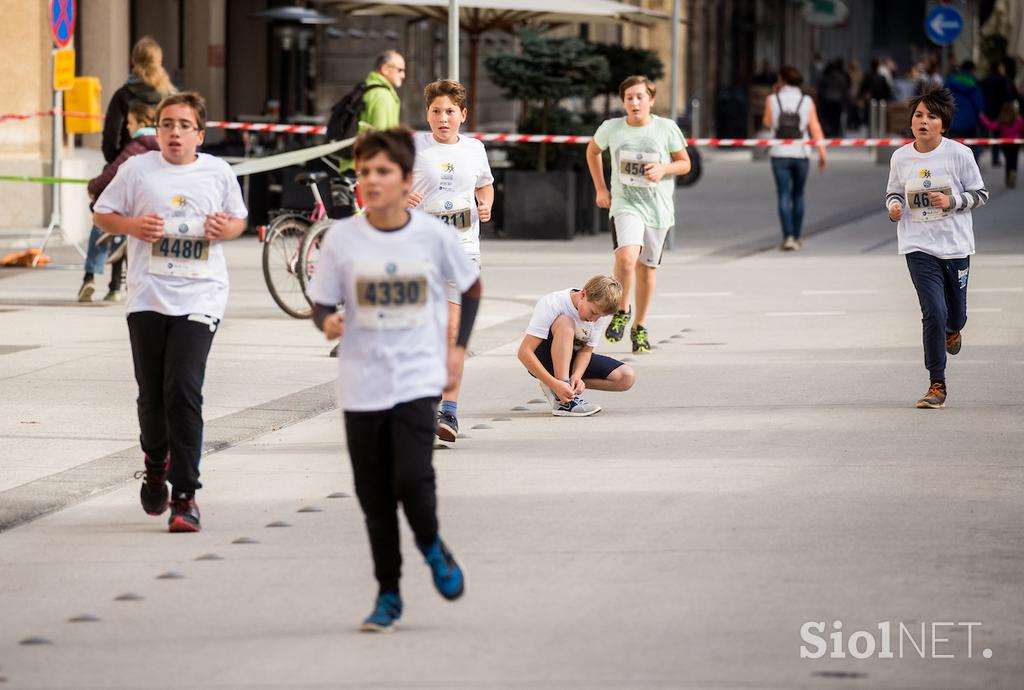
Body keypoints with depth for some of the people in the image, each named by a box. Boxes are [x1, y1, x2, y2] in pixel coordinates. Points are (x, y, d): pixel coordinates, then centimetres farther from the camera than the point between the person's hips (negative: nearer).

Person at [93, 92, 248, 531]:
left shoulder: (218, 172, 6)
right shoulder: (137, 170, 3)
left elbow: (239, 219, 18)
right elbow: (102, 214, 9)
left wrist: (227, 228, -5)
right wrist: (133, 226, -11)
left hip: (199, 299, -1)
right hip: (148, 296, 1)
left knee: (184, 392, -13)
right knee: (151, 394, 7)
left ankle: (185, 496, -8)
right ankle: (156, 466, 39)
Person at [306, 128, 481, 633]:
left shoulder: (433, 234, -3)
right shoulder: (341, 238, -4)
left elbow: (471, 287, 13)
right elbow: (321, 304, 2)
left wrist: (458, 346, 6)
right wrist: (327, 323, -20)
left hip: (418, 379, -1)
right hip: (362, 384, 1)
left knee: (412, 479, -17)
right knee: (374, 497, 4)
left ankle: (432, 548, 15)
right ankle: (387, 595, 19)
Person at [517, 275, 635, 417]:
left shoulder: (600, 311, -13)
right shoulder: (552, 305, -28)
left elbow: (586, 350, -7)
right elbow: (524, 352, -32)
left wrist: (576, 377, -29)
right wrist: (555, 384, -41)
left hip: (573, 360, 5)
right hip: (545, 360, -5)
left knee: (627, 377, -14)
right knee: (565, 322, -36)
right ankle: (562, 402, -39)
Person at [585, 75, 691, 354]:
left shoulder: (667, 128, -4)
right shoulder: (611, 128, -2)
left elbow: (685, 163, 6)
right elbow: (593, 151, 18)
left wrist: (664, 168, -15)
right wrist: (600, 189, 13)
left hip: (658, 208, 1)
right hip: (625, 204, -1)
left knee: (647, 267, 9)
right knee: (627, 256, -26)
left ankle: (639, 327, 27)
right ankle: (622, 311, -2)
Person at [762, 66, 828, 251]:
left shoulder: (772, 100, -2)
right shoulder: (807, 101, -1)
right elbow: (815, 127, -5)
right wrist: (822, 152, -3)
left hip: (779, 154, -1)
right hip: (800, 153, 1)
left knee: (784, 196, -2)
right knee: (798, 196, 15)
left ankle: (788, 236, -17)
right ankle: (796, 237, 22)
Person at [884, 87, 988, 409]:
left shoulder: (959, 154, -8)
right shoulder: (900, 158, -2)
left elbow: (980, 194, 0)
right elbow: (893, 192, 14)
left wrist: (952, 201, -17)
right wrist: (894, 206, -9)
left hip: (956, 246, 0)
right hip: (919, 247, 0)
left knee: (955, 315, 12)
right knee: (934, 312, -14)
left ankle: (953, 330, 53)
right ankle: (937, 386, -4)